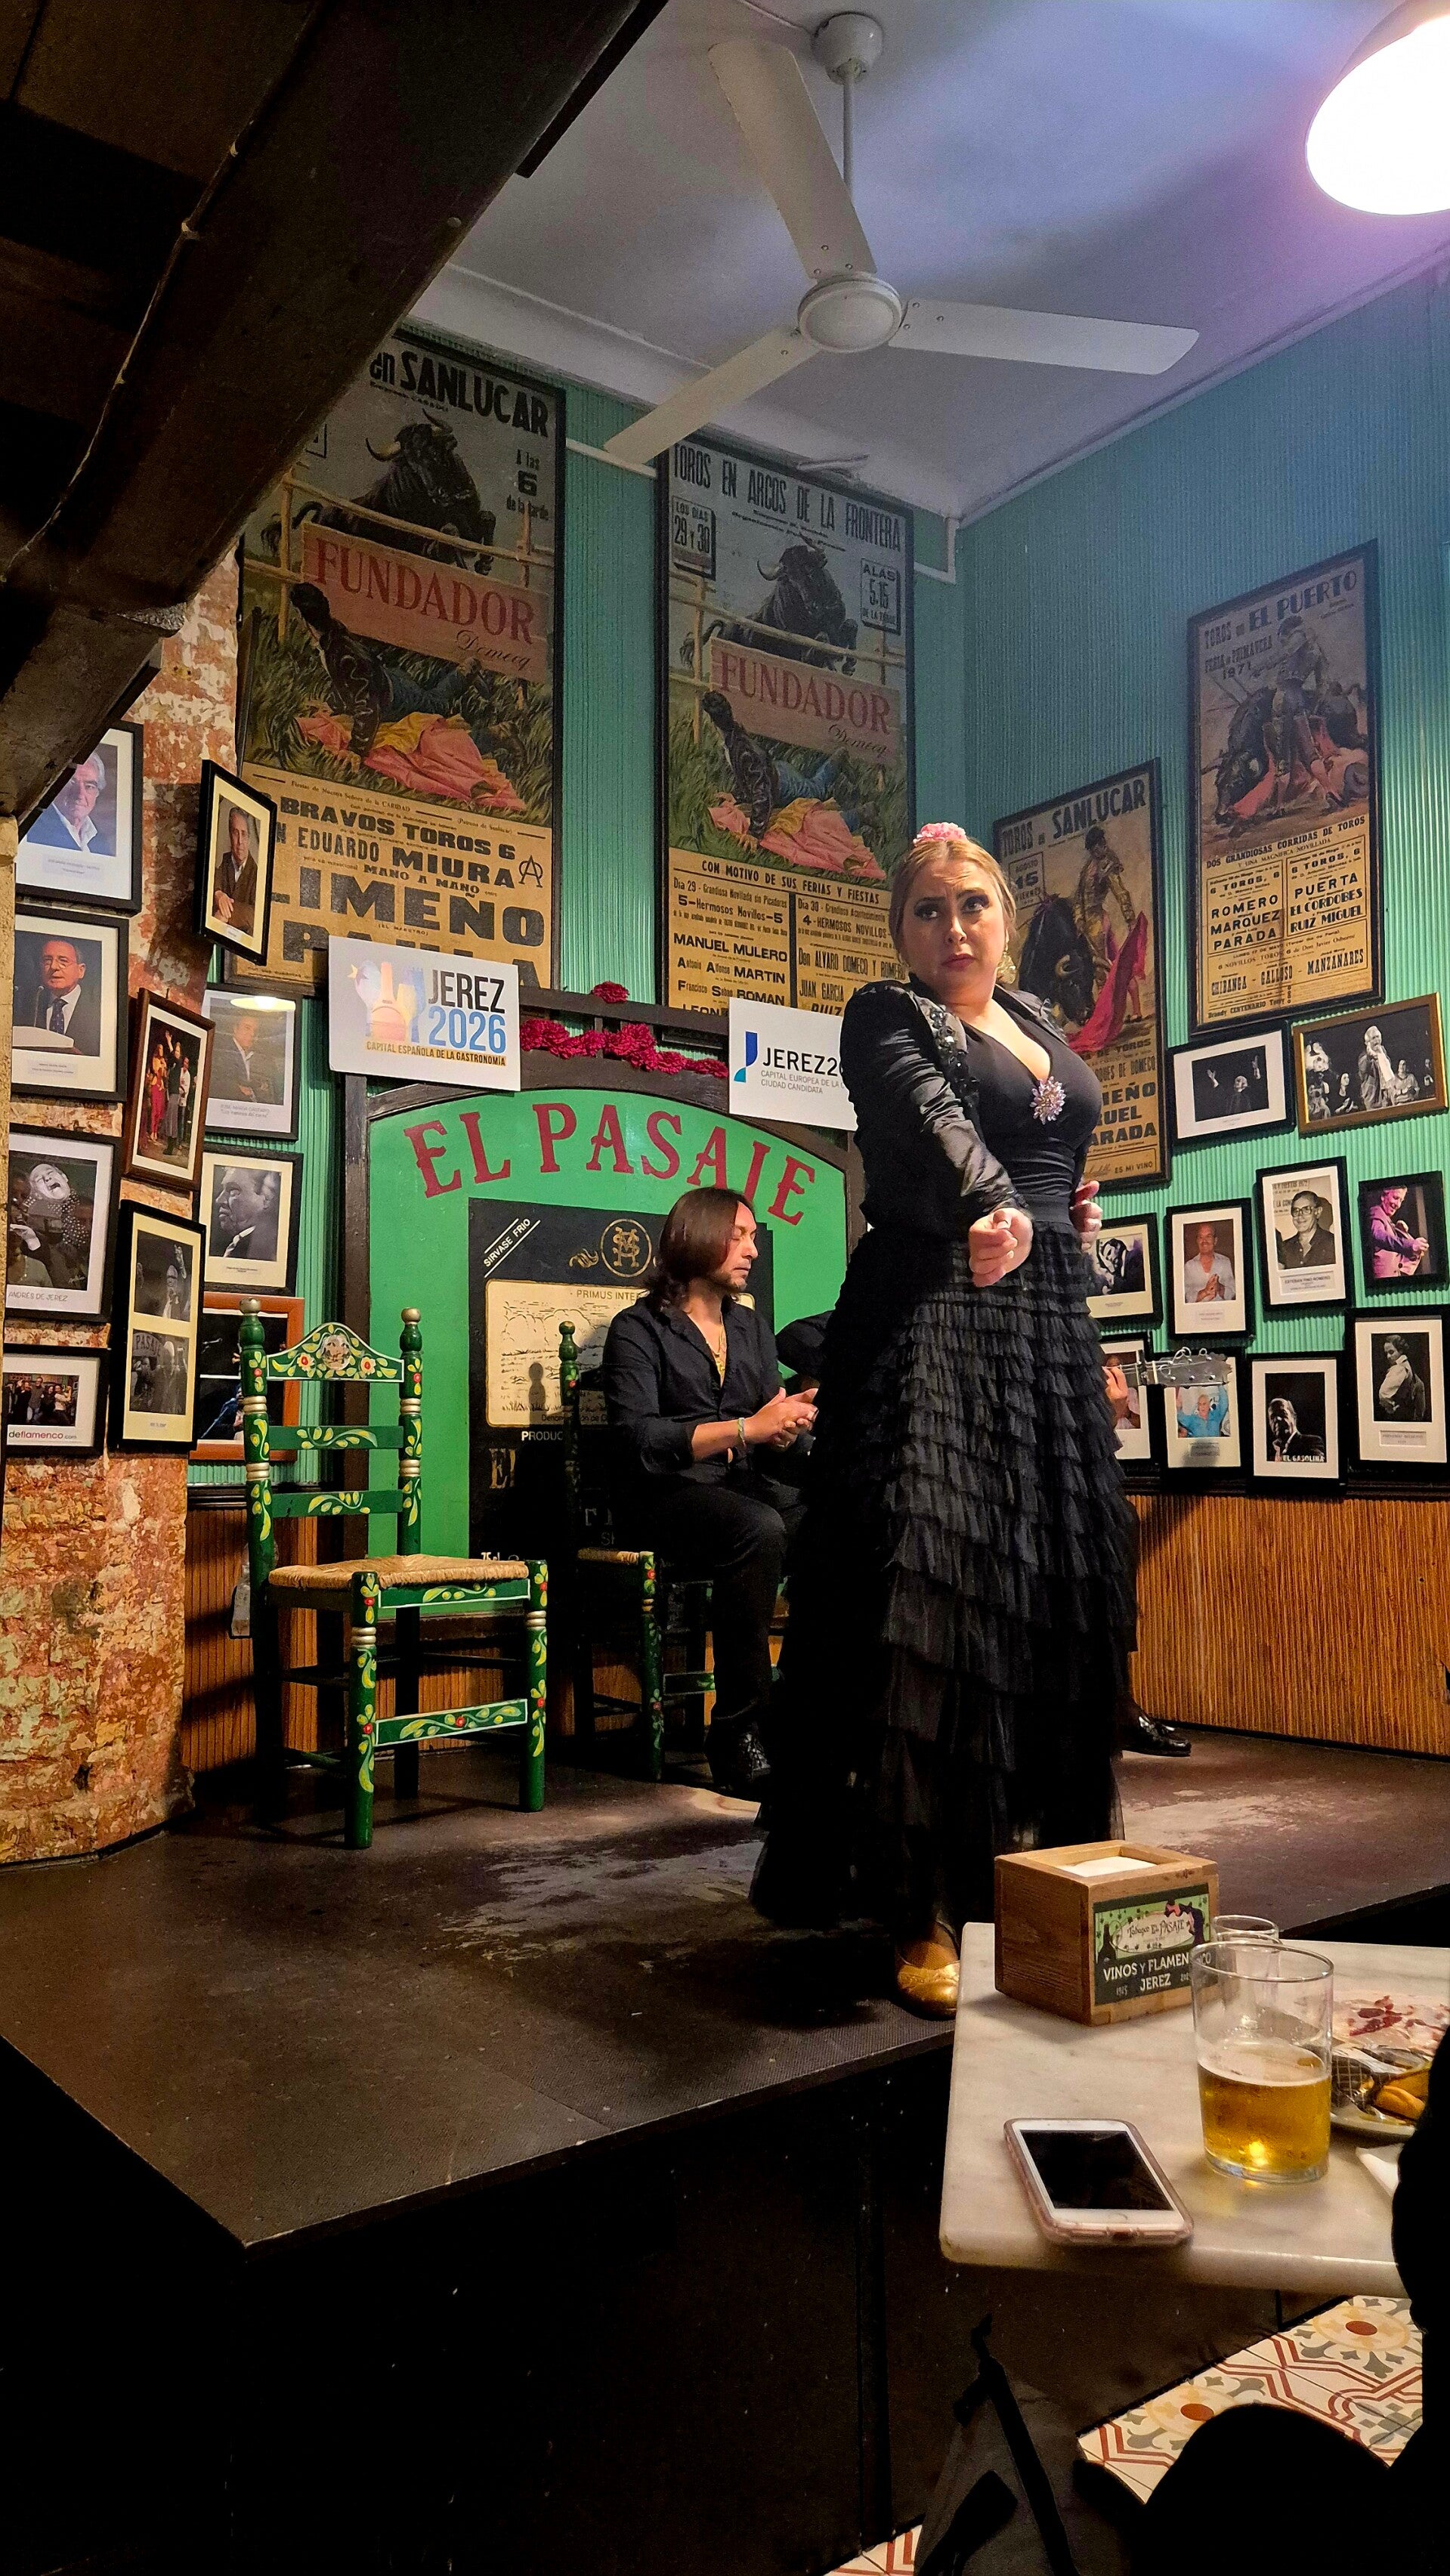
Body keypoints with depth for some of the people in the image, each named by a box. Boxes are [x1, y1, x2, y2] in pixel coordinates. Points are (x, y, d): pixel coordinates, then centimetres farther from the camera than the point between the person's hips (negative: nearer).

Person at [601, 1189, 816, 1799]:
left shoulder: (751, 1327, 21)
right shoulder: (640, 1329, 1)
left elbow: (772, 1437, 15)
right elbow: (637, 1438, -14)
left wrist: (789, 1424, -10)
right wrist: (746, 1429, -18)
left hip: (746, 1485, 6)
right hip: (666, 1496, -5)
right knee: (759, 1530, -36)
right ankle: (737, 1737, -28)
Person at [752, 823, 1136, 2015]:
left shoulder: (1040, 1024, 20)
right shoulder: (887, 1018, 0)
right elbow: (931, 1115, -22)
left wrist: (1073, 1211, 13)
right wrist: (993, 1205, -41)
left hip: (1050, 1328, 7)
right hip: (931, 1317, -7)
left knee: (1059, 1601, 7)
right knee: (933, 1595, -14)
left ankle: (1034, 1865, 20)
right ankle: (927, 1914, -10)